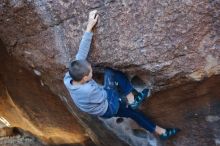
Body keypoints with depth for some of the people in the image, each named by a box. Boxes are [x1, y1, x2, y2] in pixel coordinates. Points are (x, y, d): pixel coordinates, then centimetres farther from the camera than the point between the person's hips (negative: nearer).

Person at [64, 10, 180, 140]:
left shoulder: (68, 78, -22)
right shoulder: (89, 90, -42)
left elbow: (81, 54, -25)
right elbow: (104, 95, -21)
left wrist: (89, 27, -29)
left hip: (103, 109, 7)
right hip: (109, 108, -7)